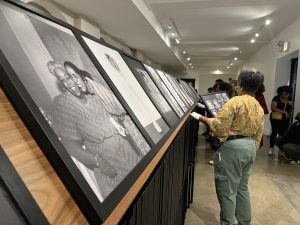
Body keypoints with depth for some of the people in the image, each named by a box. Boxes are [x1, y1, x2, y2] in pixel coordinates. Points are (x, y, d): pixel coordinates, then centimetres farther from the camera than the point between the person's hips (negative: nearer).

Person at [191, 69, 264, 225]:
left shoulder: (235, 101, -14)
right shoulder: (259, 107, 11)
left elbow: (220, 126, -19)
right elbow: (258, 135, 13)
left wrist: (202, 118, -6)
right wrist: (252, 150, 22)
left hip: (233, 147, -9)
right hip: (250, 147, 9)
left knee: (227, 189, 4)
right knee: (242, 187, 22)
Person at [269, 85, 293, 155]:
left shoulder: (289, 99, 7)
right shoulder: (276, 98, -9)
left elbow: (290, 109, 16)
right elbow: (273, 108, -18)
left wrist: (291, 105, -5)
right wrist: (283, 111, -21)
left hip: (285, 120, 5)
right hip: (275, 119, -4)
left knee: (283, 133, 0)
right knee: (274, 132, -3)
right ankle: (271, 148, 9)